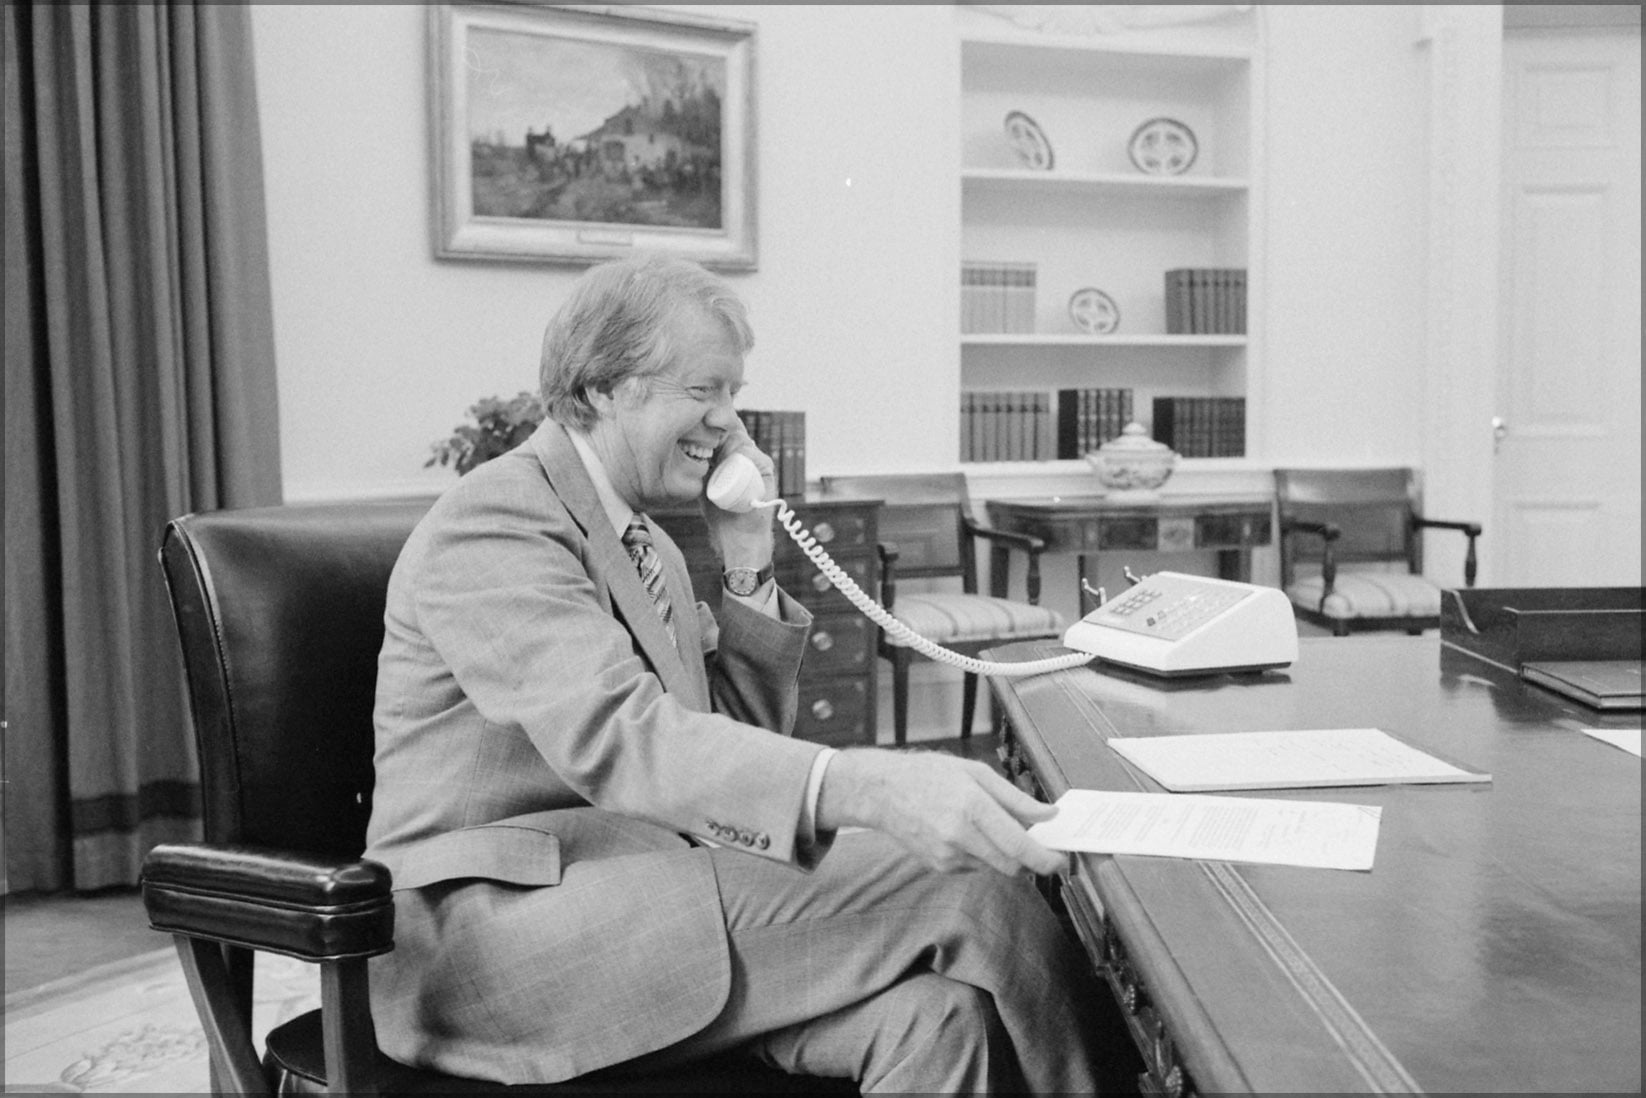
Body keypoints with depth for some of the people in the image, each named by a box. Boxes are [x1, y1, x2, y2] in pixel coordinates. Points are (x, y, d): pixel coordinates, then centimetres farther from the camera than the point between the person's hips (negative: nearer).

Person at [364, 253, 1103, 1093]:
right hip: (491, 922, -7)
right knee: (963, 888, -19)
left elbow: (740, 739, 16)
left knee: (934, 1014, -20)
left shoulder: (648, 546, 16)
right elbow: (615, 737, -28)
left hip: (636, 882, 8)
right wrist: (868, 788, -41)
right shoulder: (494, 522, -12)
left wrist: (748, 566, 4)